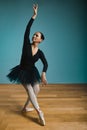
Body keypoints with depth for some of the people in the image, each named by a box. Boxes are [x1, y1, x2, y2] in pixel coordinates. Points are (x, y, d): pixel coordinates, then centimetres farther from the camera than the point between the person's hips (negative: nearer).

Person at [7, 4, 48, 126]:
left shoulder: (40, 52, -10)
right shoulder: (27, 45, -15)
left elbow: (45, 63, -25)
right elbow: (27, 30, -26)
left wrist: (43, 74, -45)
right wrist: (34, 16, -31)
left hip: (32, 72, 4)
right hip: (22, 72, -4)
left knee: (36, 89, 5)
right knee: (30, 90, -8)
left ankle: (25, 107, 23)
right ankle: (39, 112, -9)